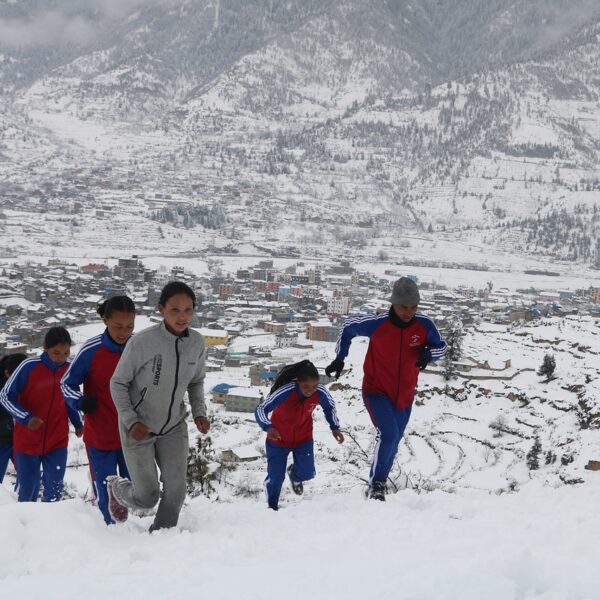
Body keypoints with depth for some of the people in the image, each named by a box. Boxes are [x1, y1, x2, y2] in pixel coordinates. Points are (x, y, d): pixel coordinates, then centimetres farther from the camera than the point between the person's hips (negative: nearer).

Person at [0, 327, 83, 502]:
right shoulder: (29, 367, -16)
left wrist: (78, 423, 5)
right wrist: (26, 418, -22)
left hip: (57, 443, 2)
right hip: (27, 442, -2)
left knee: (54, 493, 2)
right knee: (27, 493, 6)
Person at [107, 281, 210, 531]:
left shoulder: (197, 343, -10)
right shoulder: (142, 342, -24)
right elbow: (118, 383, -11)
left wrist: (199, 412, -6)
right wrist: (131, 421, -18)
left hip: (174, 427, 4)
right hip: (138, 428, -4)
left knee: (176, 490, -3)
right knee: (147, 498, 3)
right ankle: (116, 488, 37)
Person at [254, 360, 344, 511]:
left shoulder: (321, 392, -23)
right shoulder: (284, 392, -35)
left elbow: (330, 407, 1)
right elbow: (260, 409, -32)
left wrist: (335, 428, -4)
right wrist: (268, 427, -48)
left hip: (303, 438, 3)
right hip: (278, 438, -3)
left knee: (307, 473, -6)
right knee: (275, 476, -3)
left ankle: (294, 474, 33)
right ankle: (272, 506, 28)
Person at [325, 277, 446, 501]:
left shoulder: (424, 325, -15)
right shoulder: (377, 323, -21)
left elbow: (440, 346, 2)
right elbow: (348, 326, -3)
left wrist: (429, 353, -21)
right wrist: (339, 358, 0)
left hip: (404, 397, 4)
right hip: (376, 392, -4)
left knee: (392, 445, 17)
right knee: (388, 434, -27)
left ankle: (376, 489, 38)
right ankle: (376, 484, -10)